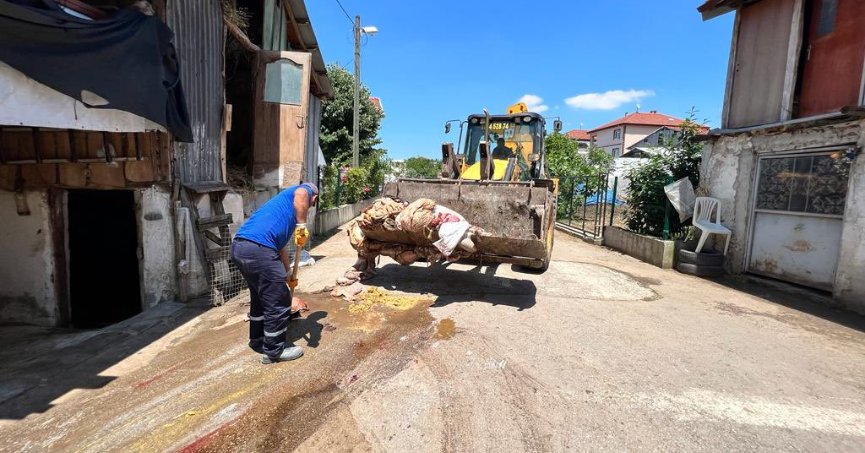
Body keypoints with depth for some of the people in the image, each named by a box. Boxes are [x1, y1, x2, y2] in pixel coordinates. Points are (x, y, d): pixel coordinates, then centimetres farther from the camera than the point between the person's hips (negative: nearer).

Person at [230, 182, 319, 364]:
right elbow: (301, 195, -20)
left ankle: (257, 341, 43)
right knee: (278, 302, 6)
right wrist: (302, 226, -16)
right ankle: (274, 351, 21)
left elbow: (281, 245, 36)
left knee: (260, 297, 27)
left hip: (239, 246, 10)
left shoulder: (286, 200, 32)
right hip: (258, 249, -10)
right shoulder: (305, 190, 10)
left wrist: (288, 274, 43)